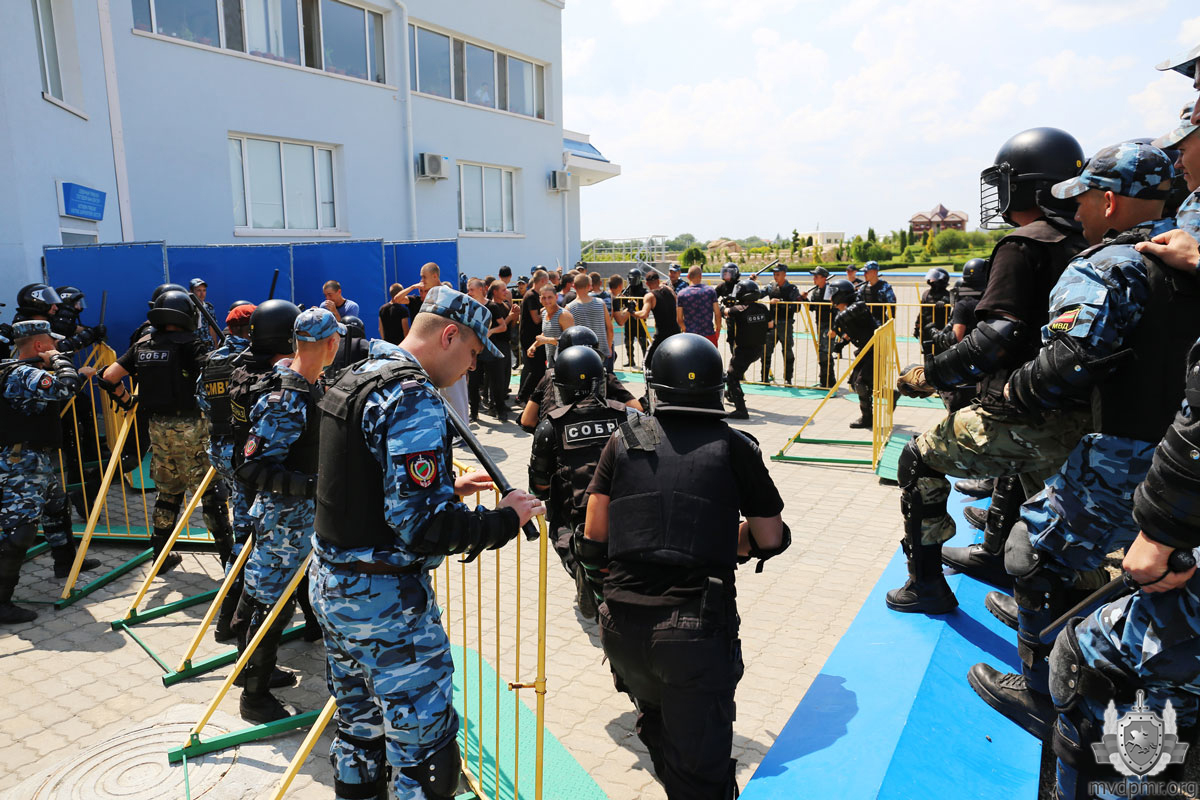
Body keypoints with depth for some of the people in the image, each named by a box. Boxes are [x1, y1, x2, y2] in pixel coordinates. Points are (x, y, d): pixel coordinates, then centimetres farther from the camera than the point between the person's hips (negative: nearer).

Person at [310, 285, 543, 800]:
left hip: (331, 583, 10)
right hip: (386, 600, -10)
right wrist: (506, 519, -15)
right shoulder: (415, 399, -22)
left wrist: (447, 486, 14)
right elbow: (423, 526, -28)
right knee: (422, 740, 5)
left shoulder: (353, 379, 8)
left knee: (358, 726, 24)